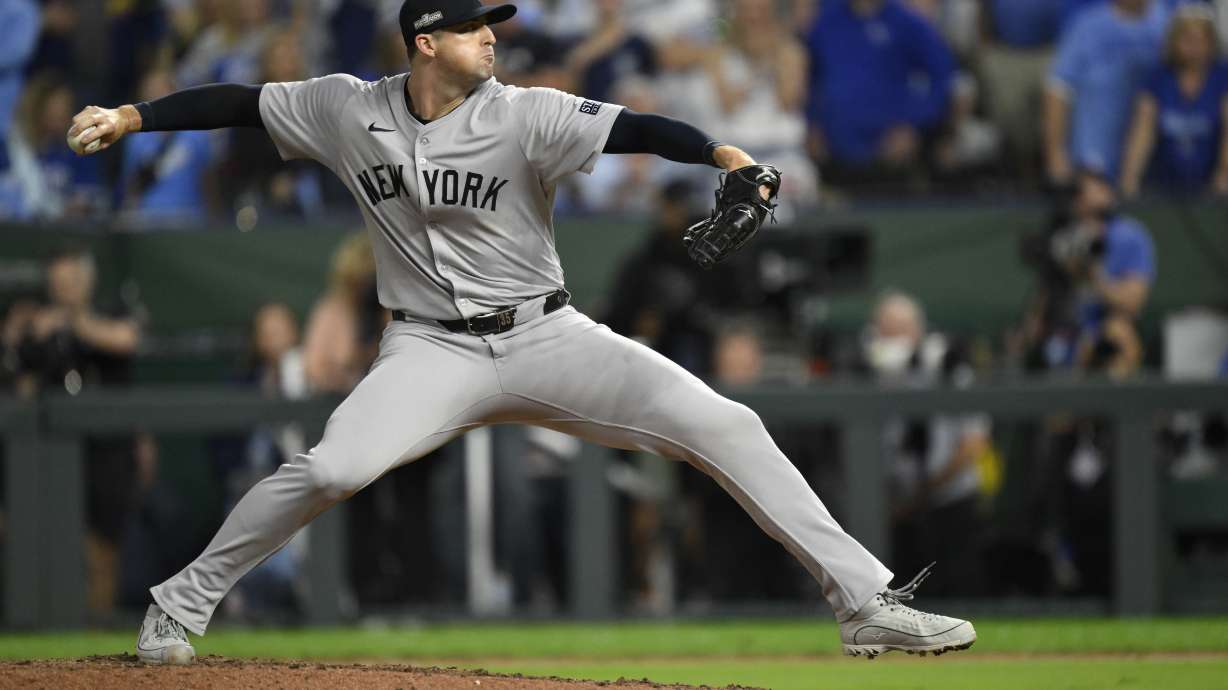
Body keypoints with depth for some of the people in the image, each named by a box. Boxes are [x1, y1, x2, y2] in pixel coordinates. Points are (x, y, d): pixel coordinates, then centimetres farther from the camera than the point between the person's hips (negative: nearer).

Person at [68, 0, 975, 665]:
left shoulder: (524, 116, -10)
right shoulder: (348, 111, -2)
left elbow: (630, 129, -24)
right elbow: (242, 102, 7)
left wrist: (724, 154, -42)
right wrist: (128, 118, -4)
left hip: (548, 338, 0)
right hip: (433, 351, 0)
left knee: (725, 426, -15)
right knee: (334, 469, -26)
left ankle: (867, 602, -12)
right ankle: (181, 606, -4)